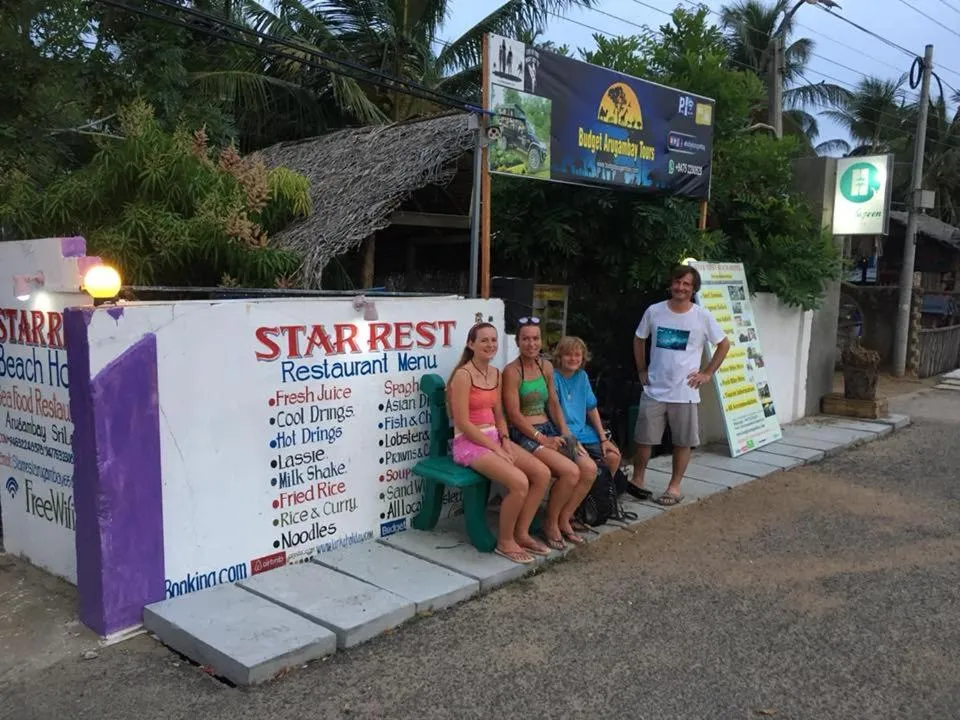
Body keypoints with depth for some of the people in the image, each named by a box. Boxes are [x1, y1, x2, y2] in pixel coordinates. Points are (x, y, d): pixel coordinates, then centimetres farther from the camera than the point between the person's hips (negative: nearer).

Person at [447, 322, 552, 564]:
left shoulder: (496, 374, 11)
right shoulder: (463, 375, -14)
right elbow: (463, 423, -17)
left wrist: (505, 442, -3)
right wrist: (496, 449, -17)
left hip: (494, 438, 8)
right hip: (469, 443, -8)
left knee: (542, 473, -9)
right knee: (519, 482, -26)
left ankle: (521, 533, 5)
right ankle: (505, 541, -3)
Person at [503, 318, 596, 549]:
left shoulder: (546, 367, 11)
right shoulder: (512, 371, -11)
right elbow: (514, 415, -14)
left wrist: (566, 434, 4)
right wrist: (541, 439, -17)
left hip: (549, 430, 7)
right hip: (523, 435, -7)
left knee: (590, 469, -11)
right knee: (570, 472, -24)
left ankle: (564, 519, 6)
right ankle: (550, 523, -1)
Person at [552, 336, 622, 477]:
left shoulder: (582, 376, 9)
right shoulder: (554, 377, -11)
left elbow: (592, 409, 12)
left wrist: (604, 438, 7)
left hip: (583, 430, 6)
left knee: (614, 457, -8)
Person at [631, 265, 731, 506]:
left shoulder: (702, 317, -5)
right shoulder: (654, 311, -1)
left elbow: (724, 344, 6)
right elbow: (639, 340, 14)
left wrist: (707, 373, 0)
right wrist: (642, 370, 8)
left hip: (685, 392, -1)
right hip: (654, 390, 1)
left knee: (683, 442, 7)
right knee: (644, 439, 7)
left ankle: (674, 486, 21)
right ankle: (637, 480, 24)